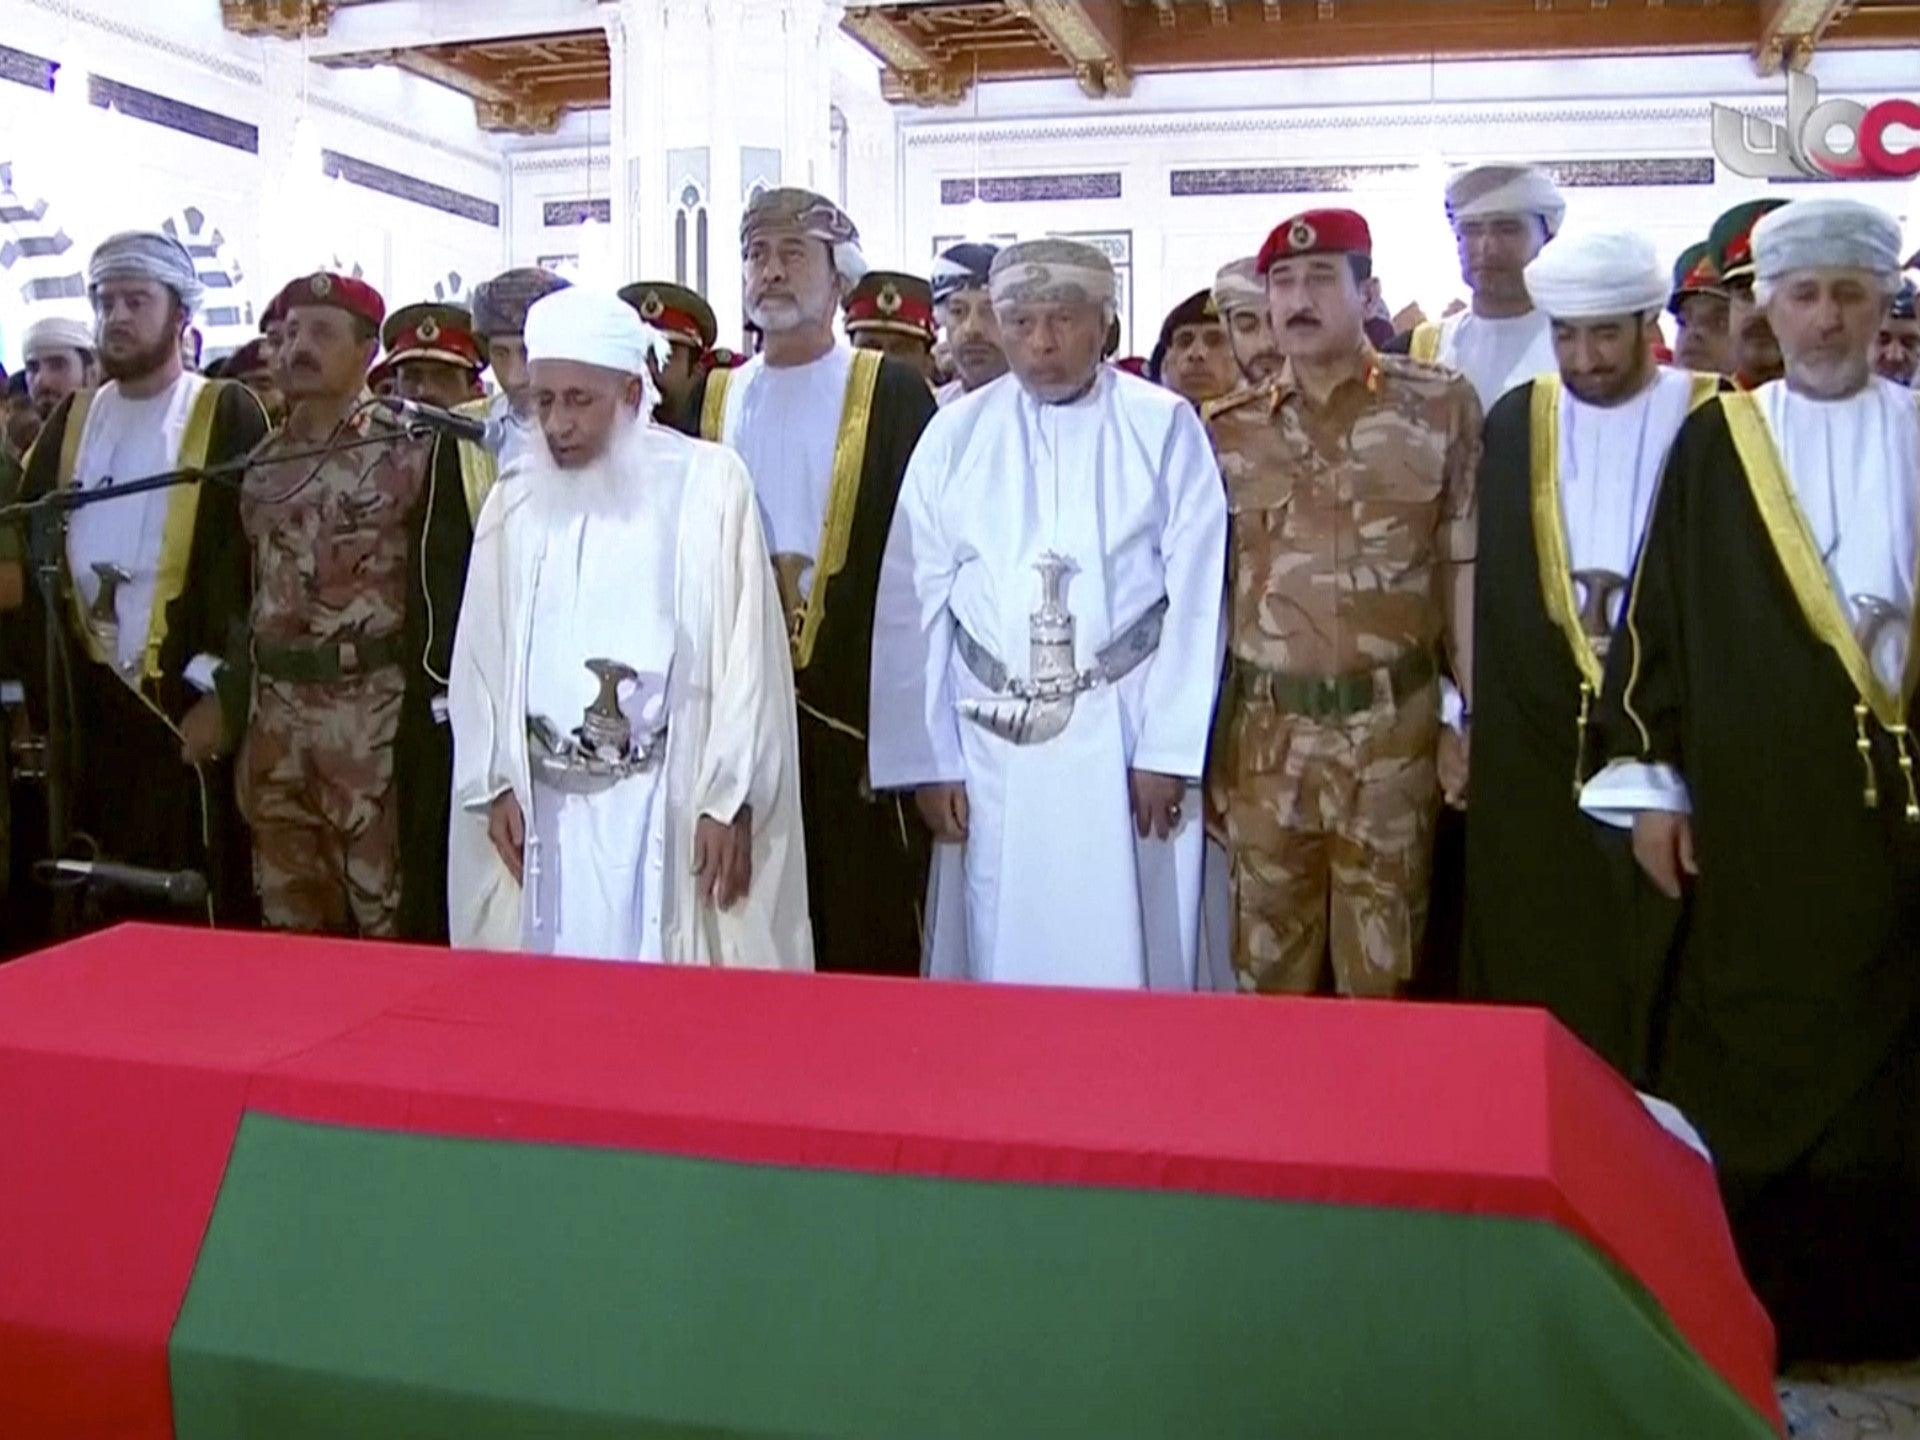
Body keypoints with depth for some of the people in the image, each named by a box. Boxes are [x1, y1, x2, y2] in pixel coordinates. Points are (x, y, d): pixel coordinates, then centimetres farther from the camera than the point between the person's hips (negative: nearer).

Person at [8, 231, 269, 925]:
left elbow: (248, 560, -8)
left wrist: (220, 689, -14)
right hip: (87, 701, 5)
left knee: (200, 905, -1)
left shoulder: (227, 414, -1)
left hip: (185, 701, -5)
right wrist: (43, 697, 7)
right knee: (97, 910, 9)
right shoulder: (72, 419, 14)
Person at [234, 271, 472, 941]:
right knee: (289, 918, 13)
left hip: (376, 715, -5)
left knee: (391, 914, 1)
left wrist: (439, 705, -9)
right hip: (274, 715, 6)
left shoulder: (415, 449, -4)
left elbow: (444, 584, -5)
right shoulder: (260, 460, 12)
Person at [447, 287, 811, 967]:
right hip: (543, 805, 3)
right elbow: (482, 657, 11)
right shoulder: (515, 505, 9)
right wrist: (497, 784, 1)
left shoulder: (708, 483, -3)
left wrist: (729, 799, -8)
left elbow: (746, 652, -5)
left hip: (670, 802, -3)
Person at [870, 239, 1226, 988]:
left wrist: (1167, 749, -6)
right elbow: (913, 605, 3)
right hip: (990, 740, 2)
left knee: (1123, 953, 6)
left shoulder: (1165, 427, -1)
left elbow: (1196, 598, -2)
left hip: (1123, 734, -1)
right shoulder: (955, 434, 2)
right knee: (1000, 954, 10)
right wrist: (928, 759, 0)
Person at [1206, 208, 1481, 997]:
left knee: (1383, 967, 10)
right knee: (1266, 965, 12)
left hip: (1392, 725, -2)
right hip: (1264, 729, 2)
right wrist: (1196, 733, 6)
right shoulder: (1227, 428, 5)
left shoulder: (1440, 405, 0)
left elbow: (1466, 567, 0)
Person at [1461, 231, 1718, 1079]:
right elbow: (1494, 589, 8)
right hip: (1536, 744, 2)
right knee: (1536, 970, 7)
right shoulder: (1515, 423, 6)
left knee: (1659, 967, 3)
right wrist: (1488, 722, 4)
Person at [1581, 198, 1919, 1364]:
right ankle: (1749, 1300, 19)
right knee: (1755, 1064, 4)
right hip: (1758, 813, -1)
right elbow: (1659, 615, 3)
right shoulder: (1717, 445, 4)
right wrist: (1652, 781, -1)